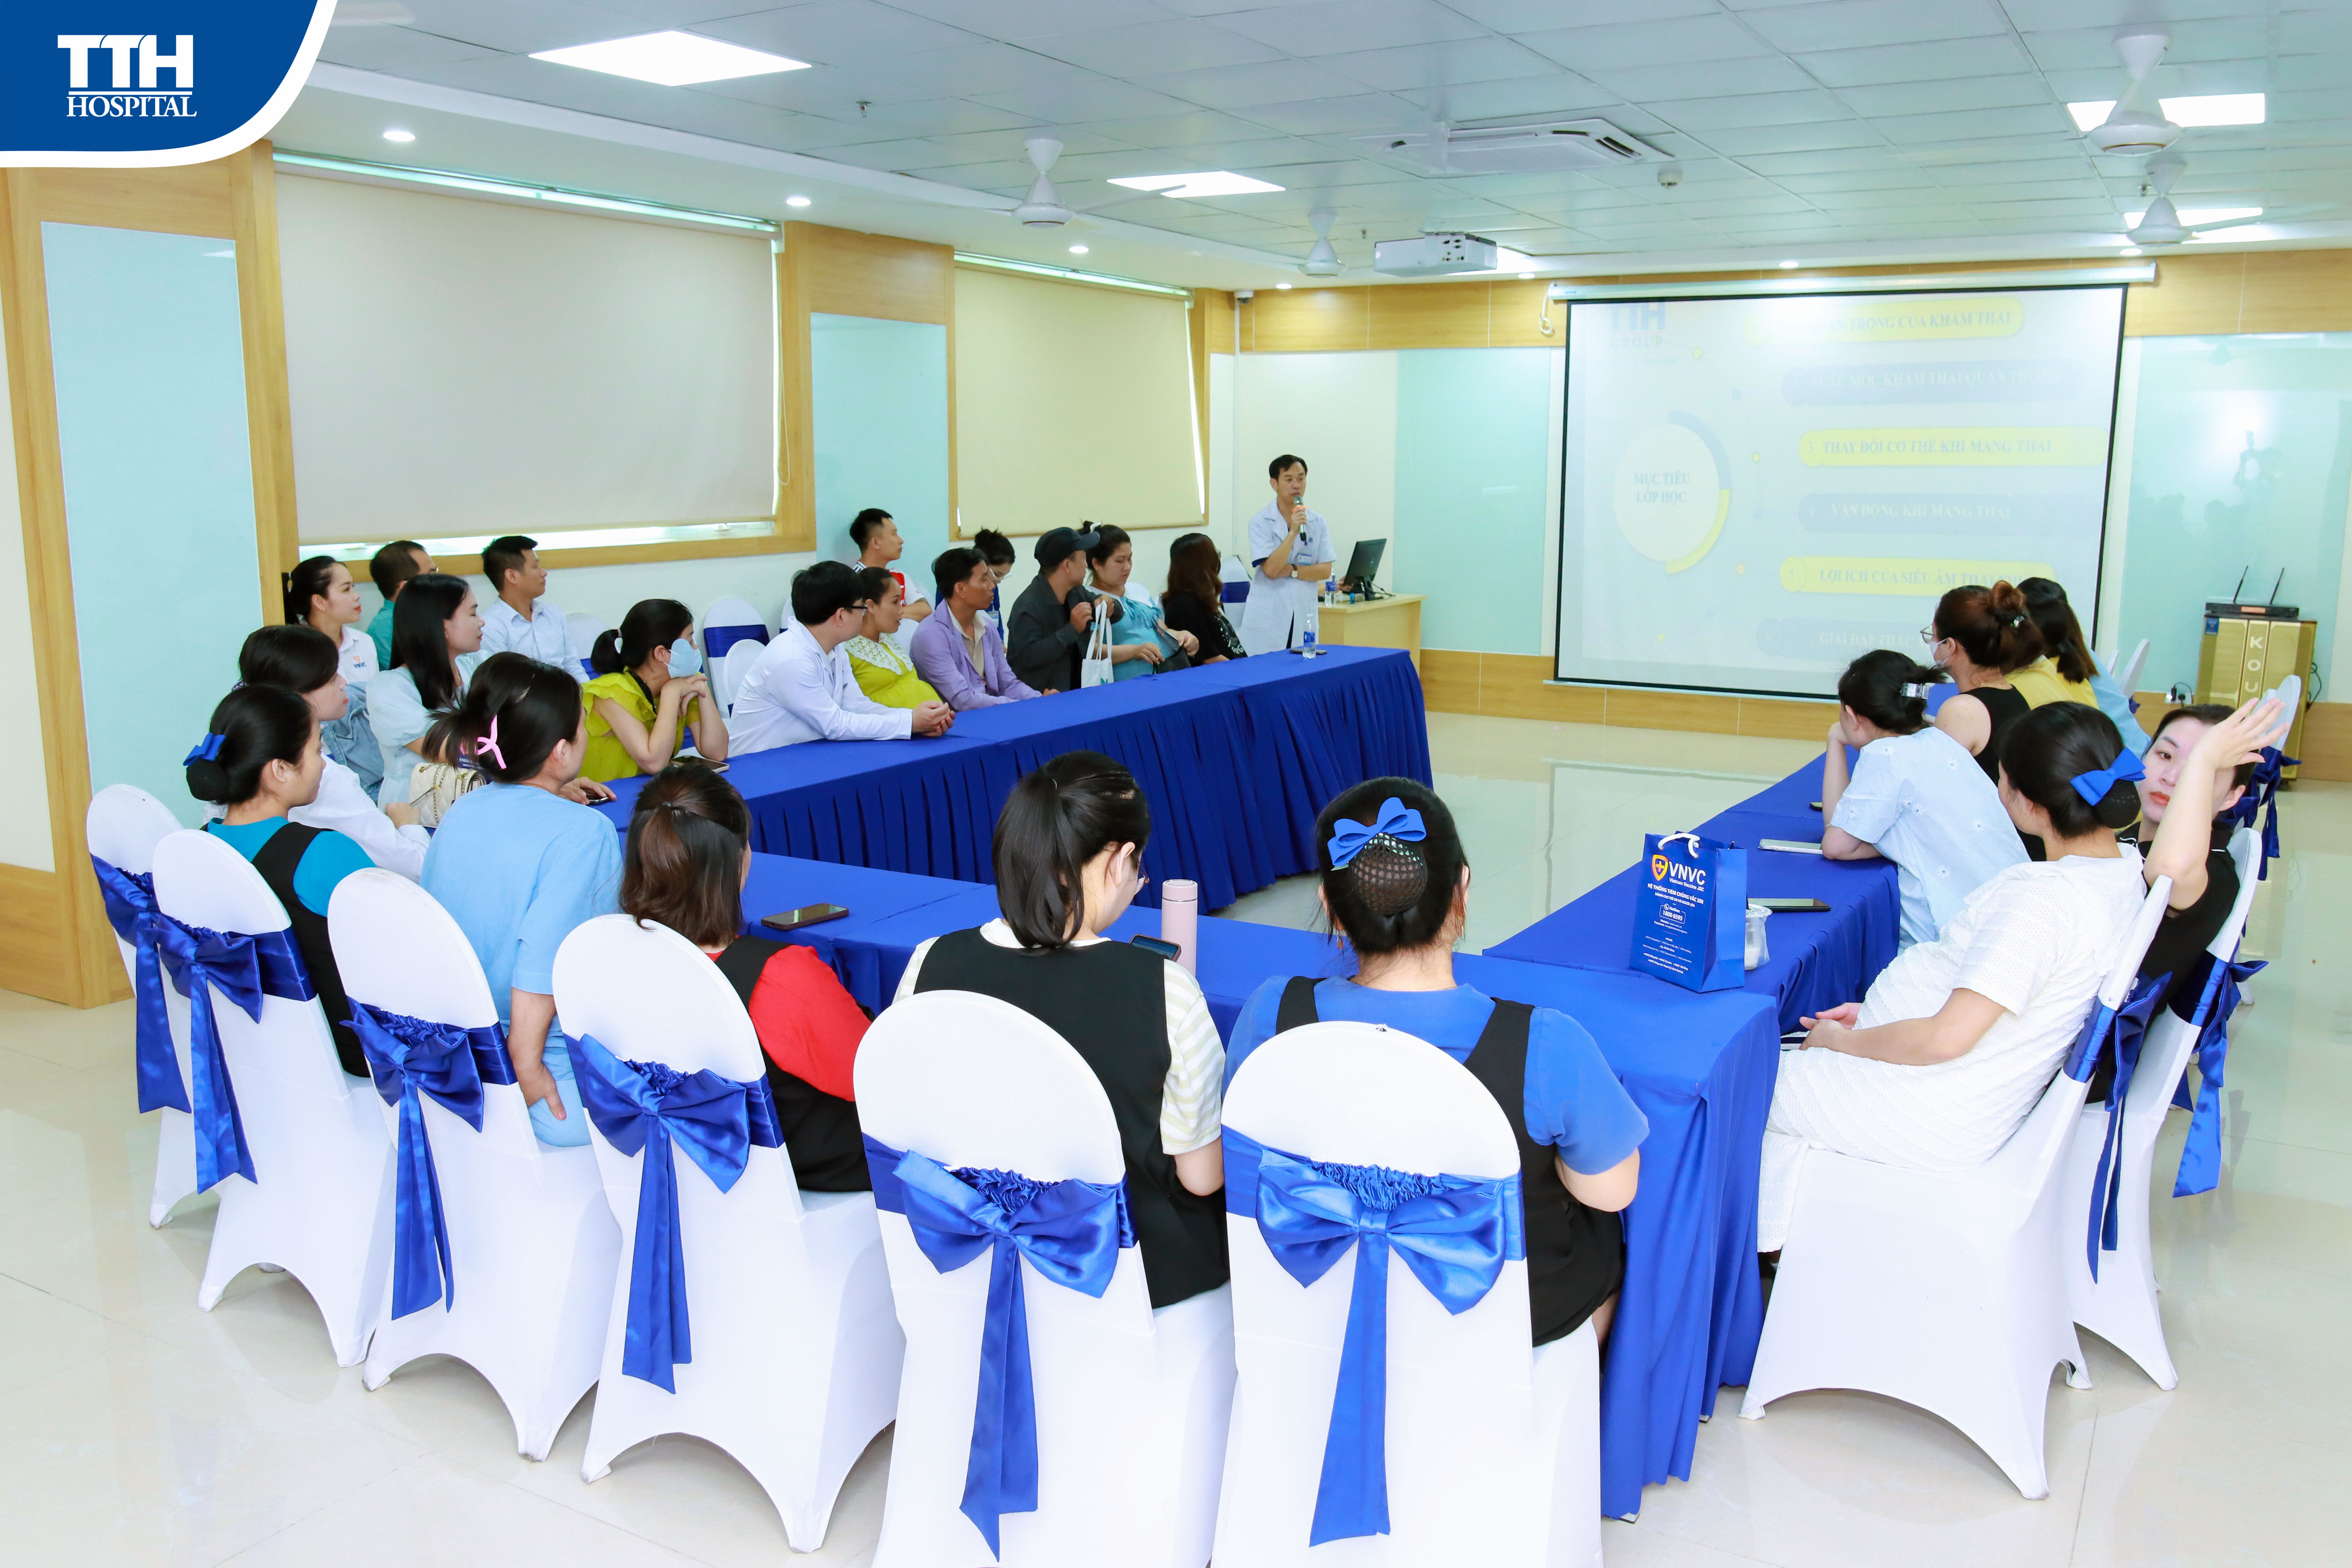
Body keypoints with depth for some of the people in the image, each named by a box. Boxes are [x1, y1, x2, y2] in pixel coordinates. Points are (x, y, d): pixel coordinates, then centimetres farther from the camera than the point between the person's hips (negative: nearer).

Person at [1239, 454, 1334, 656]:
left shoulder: (1318, 523, 7)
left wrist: (1291, 570, -11)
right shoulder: (1260, 523, -4)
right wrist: (1293, 532, -18)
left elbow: (1326, 571, 2)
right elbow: (1270, 570, -14)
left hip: (1304, 620, 3)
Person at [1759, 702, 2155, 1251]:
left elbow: (1946, 1039, -30)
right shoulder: (2123, 865, 1)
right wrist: (1875, 1013, 10)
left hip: (1929, 1121, -10)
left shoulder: (2042, 899, -30)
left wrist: (1842, 1042, -13)